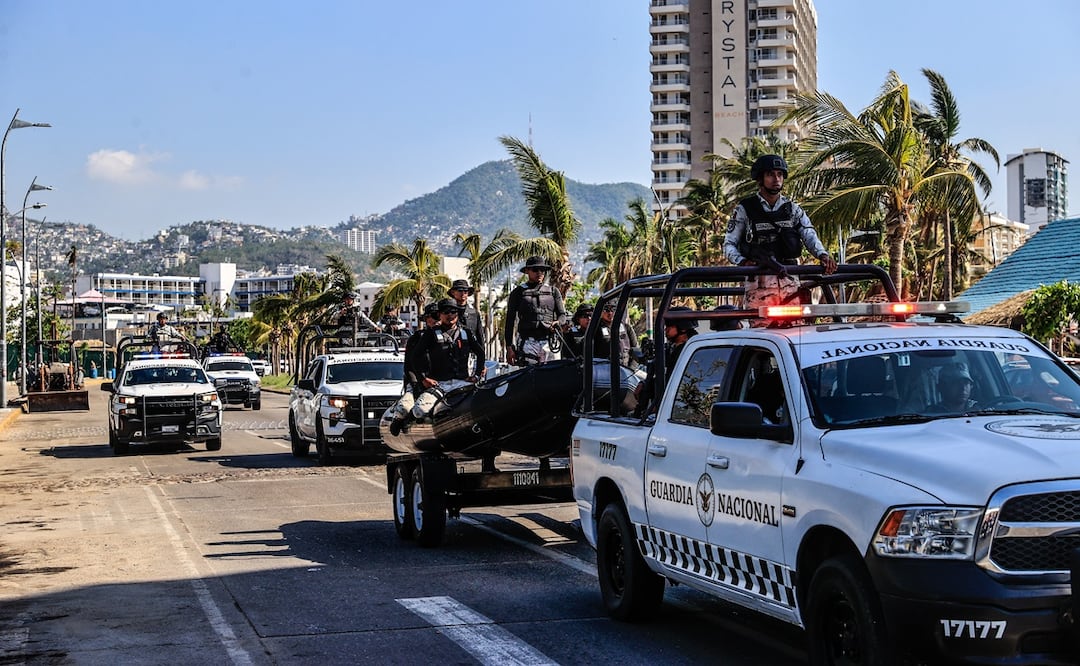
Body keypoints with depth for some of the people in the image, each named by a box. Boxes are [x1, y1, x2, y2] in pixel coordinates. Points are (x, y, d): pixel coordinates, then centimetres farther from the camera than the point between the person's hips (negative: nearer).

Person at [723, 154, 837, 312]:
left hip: (790, 283, 3)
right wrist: (742, 261, -14)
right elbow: (729, 244, 6)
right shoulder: (745, 209, 6)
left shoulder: (793, 209, 15)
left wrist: (823, 255, -17)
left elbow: (809, 236, 3)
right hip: (759, 282, -3)